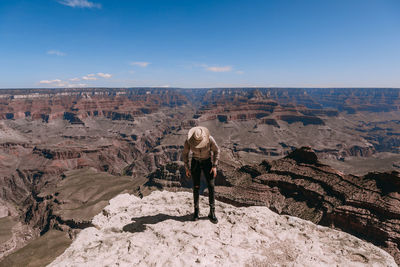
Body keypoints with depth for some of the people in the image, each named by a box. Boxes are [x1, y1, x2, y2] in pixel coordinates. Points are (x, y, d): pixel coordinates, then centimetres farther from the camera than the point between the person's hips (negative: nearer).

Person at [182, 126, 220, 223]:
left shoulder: (210, 139, -28)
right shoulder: (188, 141, -25)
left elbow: (216, 151, -12)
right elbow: (185, 154, -7)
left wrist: (214, 166, -14)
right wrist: (187, 168, -4)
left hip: (207, 162, 0)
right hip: (195, 163, 1)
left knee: (211, 186, -9)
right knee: (196, 187, -2)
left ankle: (212, 213, 1)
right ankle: (196, 210, 19)